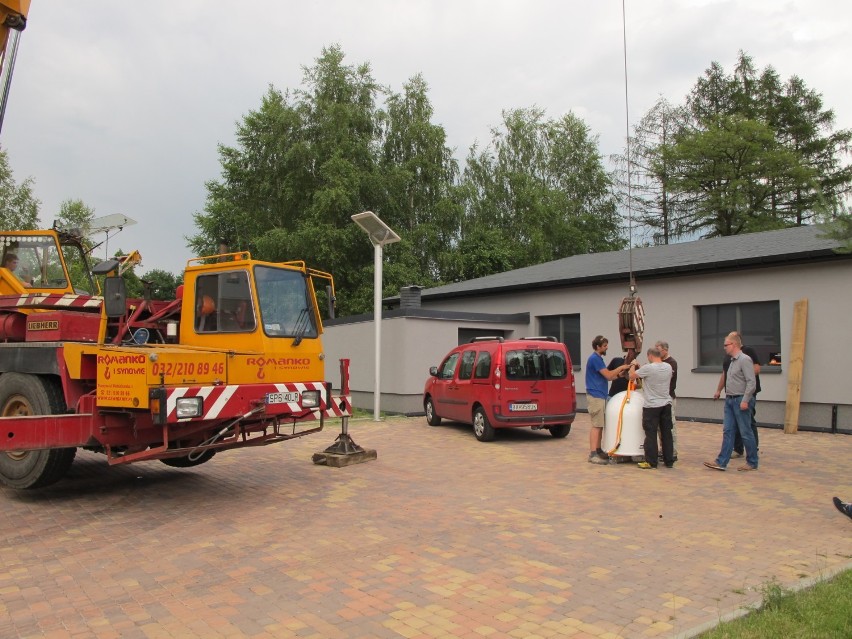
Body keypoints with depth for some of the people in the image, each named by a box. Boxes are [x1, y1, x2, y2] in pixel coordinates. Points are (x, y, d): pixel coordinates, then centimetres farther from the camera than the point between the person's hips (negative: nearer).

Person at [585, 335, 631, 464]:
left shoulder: (598, 358, 17)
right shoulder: (595, 359, -14)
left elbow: (607, 377, 19)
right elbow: (608, 376, -16)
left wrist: (619, 374, 5)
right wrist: (621, 368, -4)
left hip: (599, 396, 10)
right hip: (595, 396, -10)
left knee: (599, 425, 13)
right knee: (596, 425, -10)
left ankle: (598, 451, 20)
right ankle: (593, 454, -9)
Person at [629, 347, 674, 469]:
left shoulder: (648, 368, -17)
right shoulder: (668, 367, 3)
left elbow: (632, 376, -7)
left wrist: (633, 365, 13)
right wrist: (640, 367, 27)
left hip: (652, 406, -6)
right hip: (666, 404, 6)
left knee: (651, 434, 1)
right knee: (667, 433, 12)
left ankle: (651, 462, 5)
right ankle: (669, 461, 18)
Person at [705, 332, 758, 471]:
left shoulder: (745, 360, -13)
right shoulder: (733, 361, 15)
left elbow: (751, 382, -19)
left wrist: (745, 400, -21)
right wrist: (728, 397, 16)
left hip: (741, 401, -9)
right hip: (730, 400, 9)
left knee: (745, 432, 1)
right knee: (727, 431, 5)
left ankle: (752, 463, 14)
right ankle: (721, 462, 5)